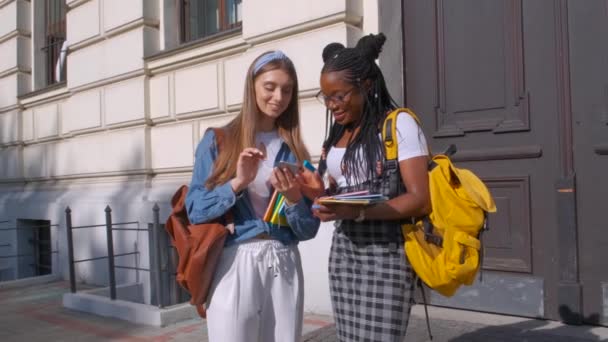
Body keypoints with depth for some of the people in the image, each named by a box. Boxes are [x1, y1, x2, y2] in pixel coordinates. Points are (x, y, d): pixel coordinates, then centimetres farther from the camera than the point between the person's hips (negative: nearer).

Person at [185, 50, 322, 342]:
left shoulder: (295, 150, 8)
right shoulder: (217, 140, 1)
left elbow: (308, 229, 6)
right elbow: (195, 210, -5)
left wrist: (293, 198, -13)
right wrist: (237, 184, -18)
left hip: (285, 266, 3)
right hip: (234, 265, -3)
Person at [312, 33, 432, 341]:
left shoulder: (399, 124, -6)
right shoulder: (336, 134, 15)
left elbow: (421, 200, -14)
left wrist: (358, 212, -25)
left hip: (385, 251, -6)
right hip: (342, 250, 6)